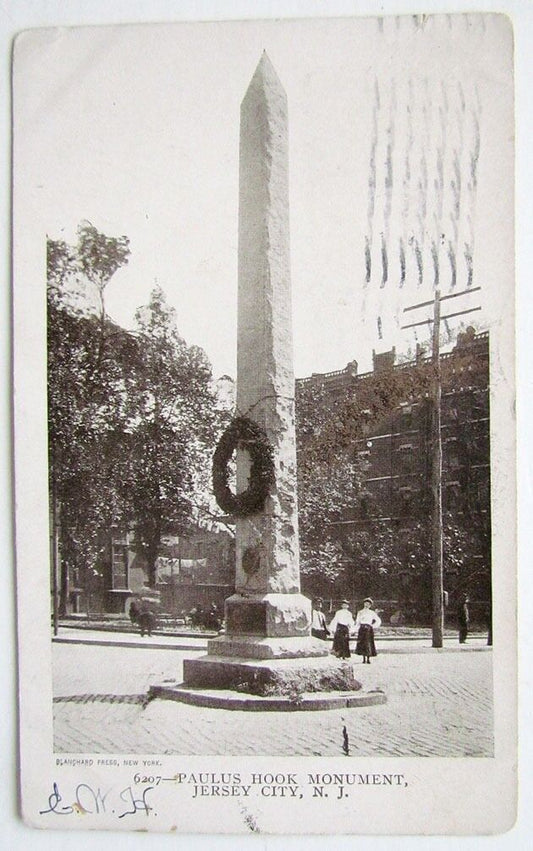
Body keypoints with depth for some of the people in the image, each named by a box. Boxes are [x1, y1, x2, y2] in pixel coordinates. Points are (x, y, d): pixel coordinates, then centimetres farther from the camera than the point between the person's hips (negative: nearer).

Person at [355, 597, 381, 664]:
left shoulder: (372, 613, 6)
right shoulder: (360, 612, 14)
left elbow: (378, 621, 8)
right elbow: (357, 622, 13)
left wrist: (373, 626, 2)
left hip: (369, 629, -2)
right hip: (362, 629, 2)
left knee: (368, 643, -9)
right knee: (362, 643, -2)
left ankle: (368, 659, -4)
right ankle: (364, 659, 5)